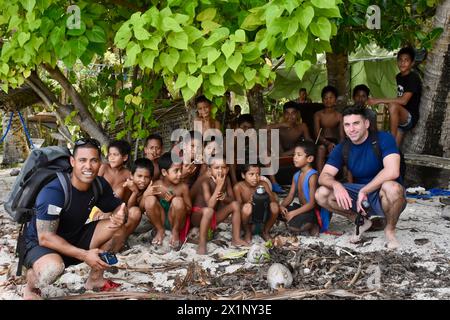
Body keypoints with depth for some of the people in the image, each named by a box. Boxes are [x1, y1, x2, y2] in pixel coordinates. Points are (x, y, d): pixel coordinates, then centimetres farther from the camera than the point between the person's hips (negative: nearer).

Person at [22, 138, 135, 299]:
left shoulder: (100, 185, -10)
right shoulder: (53, 191, -29)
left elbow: (117, 206, 4)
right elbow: (45, 238, -29)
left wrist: (120, 216, -22)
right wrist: (84, 255, -31)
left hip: (73, 239, 7)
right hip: (39, 244, -6)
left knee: (117, 227, -11)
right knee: (53, 267, -40)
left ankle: (95, 279, 7)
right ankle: (31, 288, -4)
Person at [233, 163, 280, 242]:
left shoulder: (263, 184, -6)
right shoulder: (238, 187, -13)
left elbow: (274, 200, -14)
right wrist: (249, 202, -36)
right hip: (248, 219, -3)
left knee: (275, 206, -25)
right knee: (247, 207, -34)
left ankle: (265, 232, 2)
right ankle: (248, 233, -5)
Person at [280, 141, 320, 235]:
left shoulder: (312, 176, -18)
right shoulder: (296, 176, 8)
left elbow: (312, 203, -22)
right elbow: (290, 196, 8)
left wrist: (293, 213, -25)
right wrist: (282, 206, -13)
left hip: (312, 211, -9)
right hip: (301, 208, 9)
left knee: (293, 227, -31)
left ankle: (313, 226, -1)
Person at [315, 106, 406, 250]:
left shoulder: (383, 139, -17)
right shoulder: (342, 148, -3)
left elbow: (392, 171, -31)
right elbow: (324, 176, -9)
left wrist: (364, 191, -31)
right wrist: (336, 185, -33)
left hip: (382, 195, -4)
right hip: (359, 194, 5)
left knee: (392, 187, -40)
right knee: (321, 194, -13)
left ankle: (390, 229, -8)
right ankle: (362, 221, 7)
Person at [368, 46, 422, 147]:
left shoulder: (414, 78, -14)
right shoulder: (398, 77, 11)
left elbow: (403, 100, -25)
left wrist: (380, 100, -26)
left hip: (410, 117, -8)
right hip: (399, 118, 8)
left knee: (393, 106, -35)